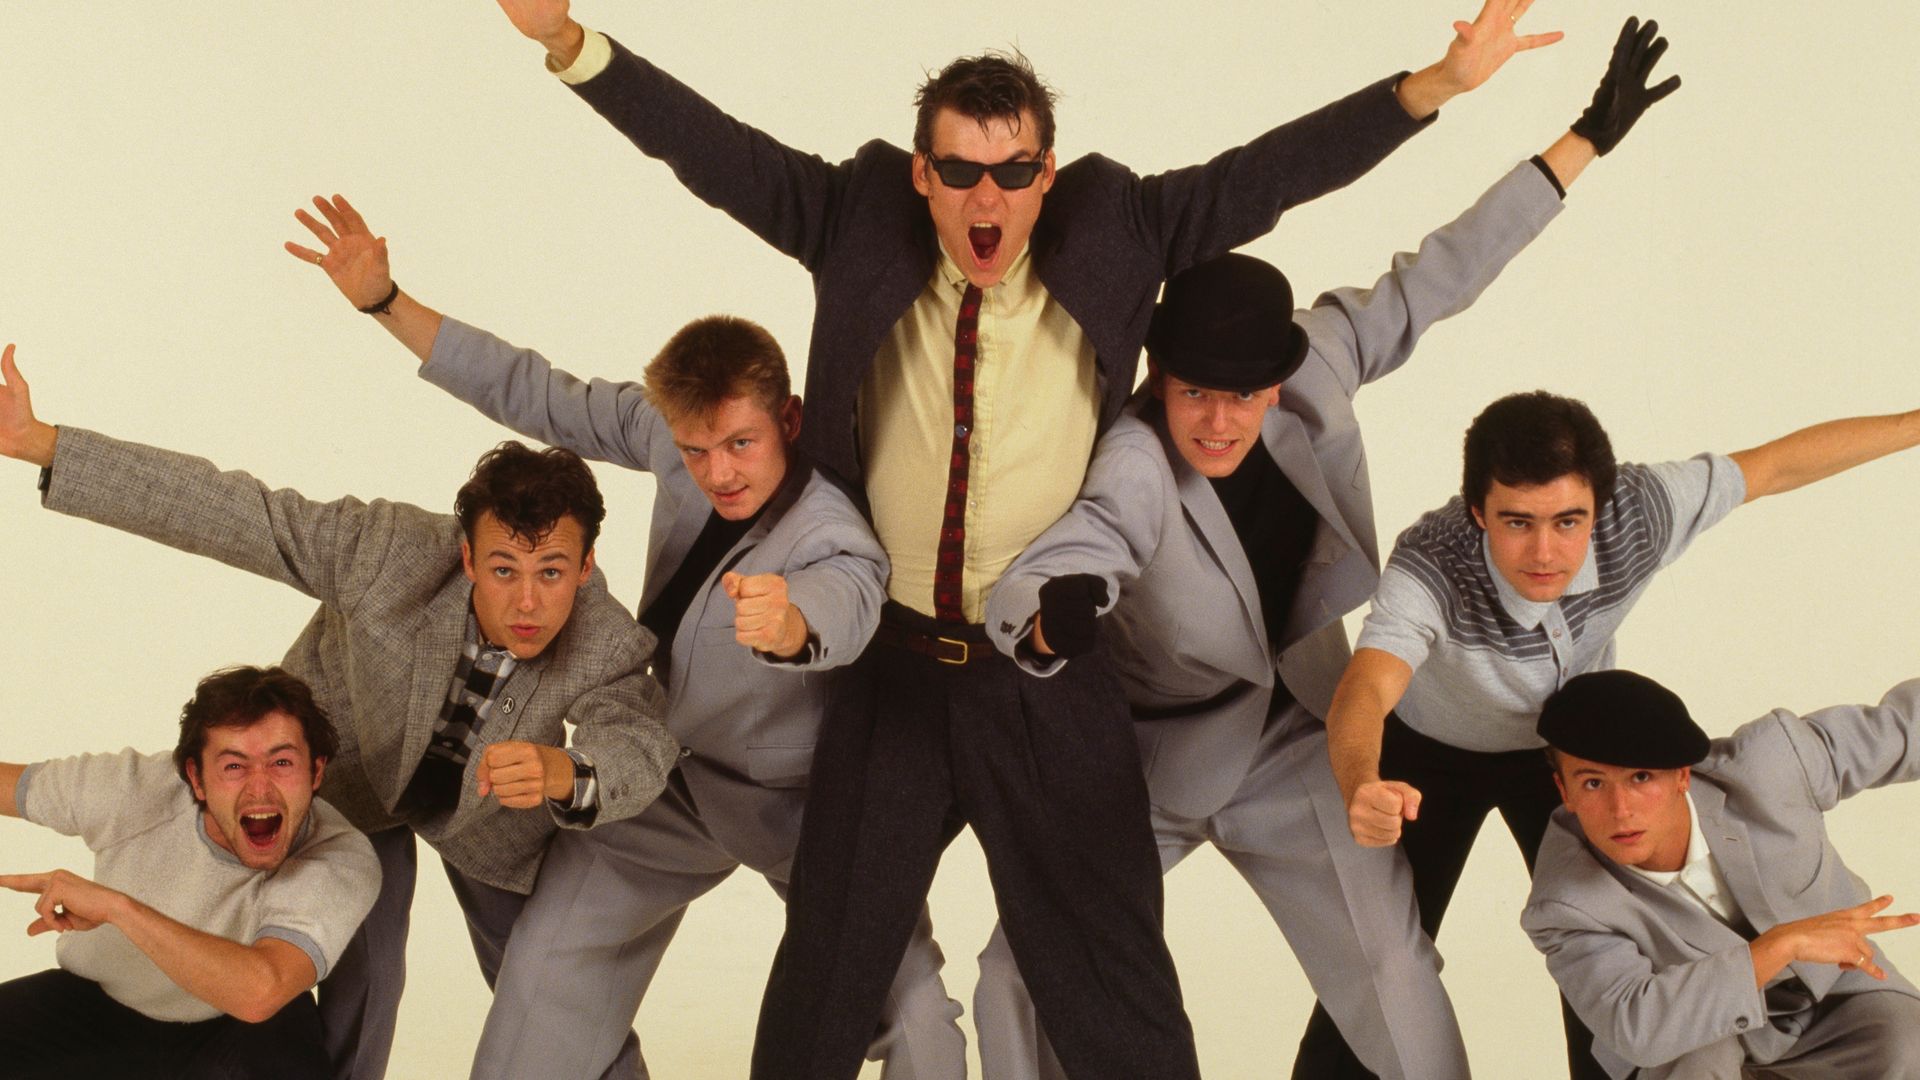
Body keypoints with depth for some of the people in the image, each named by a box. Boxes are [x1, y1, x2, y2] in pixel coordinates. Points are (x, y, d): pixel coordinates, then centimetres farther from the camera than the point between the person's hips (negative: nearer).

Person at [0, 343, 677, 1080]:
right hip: (352, 766, -1)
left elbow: (639, 749, -53)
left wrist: (562, 772, -78)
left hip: (492, 797, 1)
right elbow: (225, 510, -38)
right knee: (359, 977, -10)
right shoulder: (393, 550, -39)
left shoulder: (606, 647, -36)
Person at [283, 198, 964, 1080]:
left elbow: (842, 606, -56)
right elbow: (539, 397, -8)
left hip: (795, 800, -4)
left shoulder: (835, 536, -33)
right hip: (665, 776, 5)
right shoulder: (680, 426, -16)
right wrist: (386, 303, -13)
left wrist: (790, 623, -81)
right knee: (548, 972, -5)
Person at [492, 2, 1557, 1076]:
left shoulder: (1112, 233, -4)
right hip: (896, 668, 1)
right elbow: (711, 147, -7)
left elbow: (1273, 170, -8)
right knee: (825, 977, 13)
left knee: (1115, 993, 5)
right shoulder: (862, 227, -4)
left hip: (1054, 688, -1)